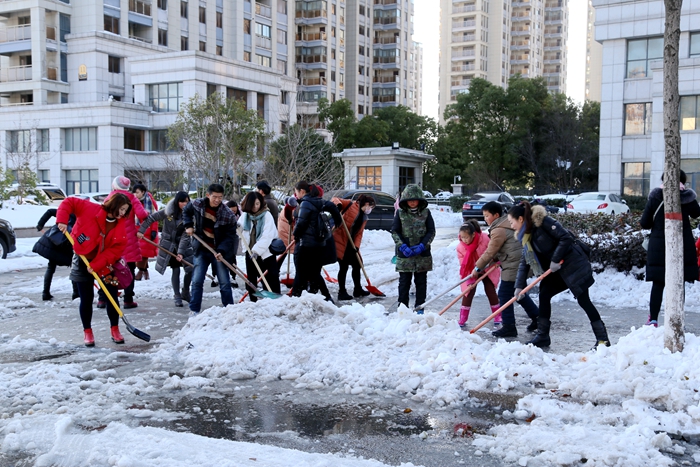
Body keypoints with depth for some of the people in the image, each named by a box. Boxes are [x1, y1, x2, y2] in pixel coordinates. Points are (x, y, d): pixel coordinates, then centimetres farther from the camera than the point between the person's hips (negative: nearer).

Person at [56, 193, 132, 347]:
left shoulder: (121, 228, -8)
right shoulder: (90, 209, -16)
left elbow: (115, 250, -13)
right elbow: (69, 202, -11)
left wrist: (97, 265, -22)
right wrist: (62, 220, -25)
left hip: (105, 265, 2)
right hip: (83, 262, -2)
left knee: (112, 297, 2)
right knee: (86, 298, 2)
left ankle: (114, 329, 19)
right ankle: (87, 331, 17)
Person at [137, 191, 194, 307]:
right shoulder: (168, 212, -15)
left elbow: (186, 236, -18)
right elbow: (151, 218, -7)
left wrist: (181, 252, -24)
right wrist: (141, 231, -12)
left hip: (183, 244, 2)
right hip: (168, 244, -2)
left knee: (190, 268, -3)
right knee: (176, 270, -4)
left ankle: (185, 293, 19)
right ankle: (177, 297, 10)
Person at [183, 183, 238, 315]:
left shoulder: (228, 215, -16)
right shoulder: (197, 204, -8)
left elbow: (230, 236, -14)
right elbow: (186, 211, 15)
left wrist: (221, 251, -27)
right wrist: (188, 226, 0)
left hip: (219, 251, -2)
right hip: (201, 250, 2)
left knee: (225, 283, 2)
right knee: (197, 281, 2)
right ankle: (194, 310, 11)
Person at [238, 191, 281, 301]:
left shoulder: (266, 215, -12)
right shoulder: (245, 215, 3)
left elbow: (267, 236, -19)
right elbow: (241, 231, 14)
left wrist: (257, 250, -25)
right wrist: (237, 227, -9)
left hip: (266, 252, -5)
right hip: (250, 251, 5)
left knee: (272, 278, -5)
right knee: (251, 279, 10)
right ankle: (253, 302, 20)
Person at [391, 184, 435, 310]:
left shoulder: (426, 212, 1)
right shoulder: (400, 213, 1)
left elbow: (431, 231, 2)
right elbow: (394, 231, 1)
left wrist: (422, 246, -12)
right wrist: (403, 246, -12)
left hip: (422, 254, 0)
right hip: (404, 254, 0)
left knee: (421, 281, 8)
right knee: (404, 281, 4)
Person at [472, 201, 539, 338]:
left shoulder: (498, 230, -17)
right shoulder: (505, 225, 14)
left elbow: (490, 252, -14)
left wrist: (478, 267, -4)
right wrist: (496, 258, 9)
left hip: (513, 267, -11)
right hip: (520, 264, 11)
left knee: (504, 295, -4)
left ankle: (509, 327, 0)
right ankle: (537, 317, 29)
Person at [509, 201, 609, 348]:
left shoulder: (544, 222, -18)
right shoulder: (526, 236, 8)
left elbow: (566, 238, -22)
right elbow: (524, 262, 8)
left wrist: (555, 260, -20)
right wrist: (519, 286, 1)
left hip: (574, 264, -9)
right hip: (558, 270, 9)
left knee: (583, 300, -7)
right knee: (544, 294, 3)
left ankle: (603, 339, 0)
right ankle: (542, 336, 11)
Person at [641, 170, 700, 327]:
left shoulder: (655, 198, -4)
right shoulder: (687, 197, -5)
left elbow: (644, 223, -2)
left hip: (658, 247, 0)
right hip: (683, 247, 0)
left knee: (657, 284, 6)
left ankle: (653, 319, 7)